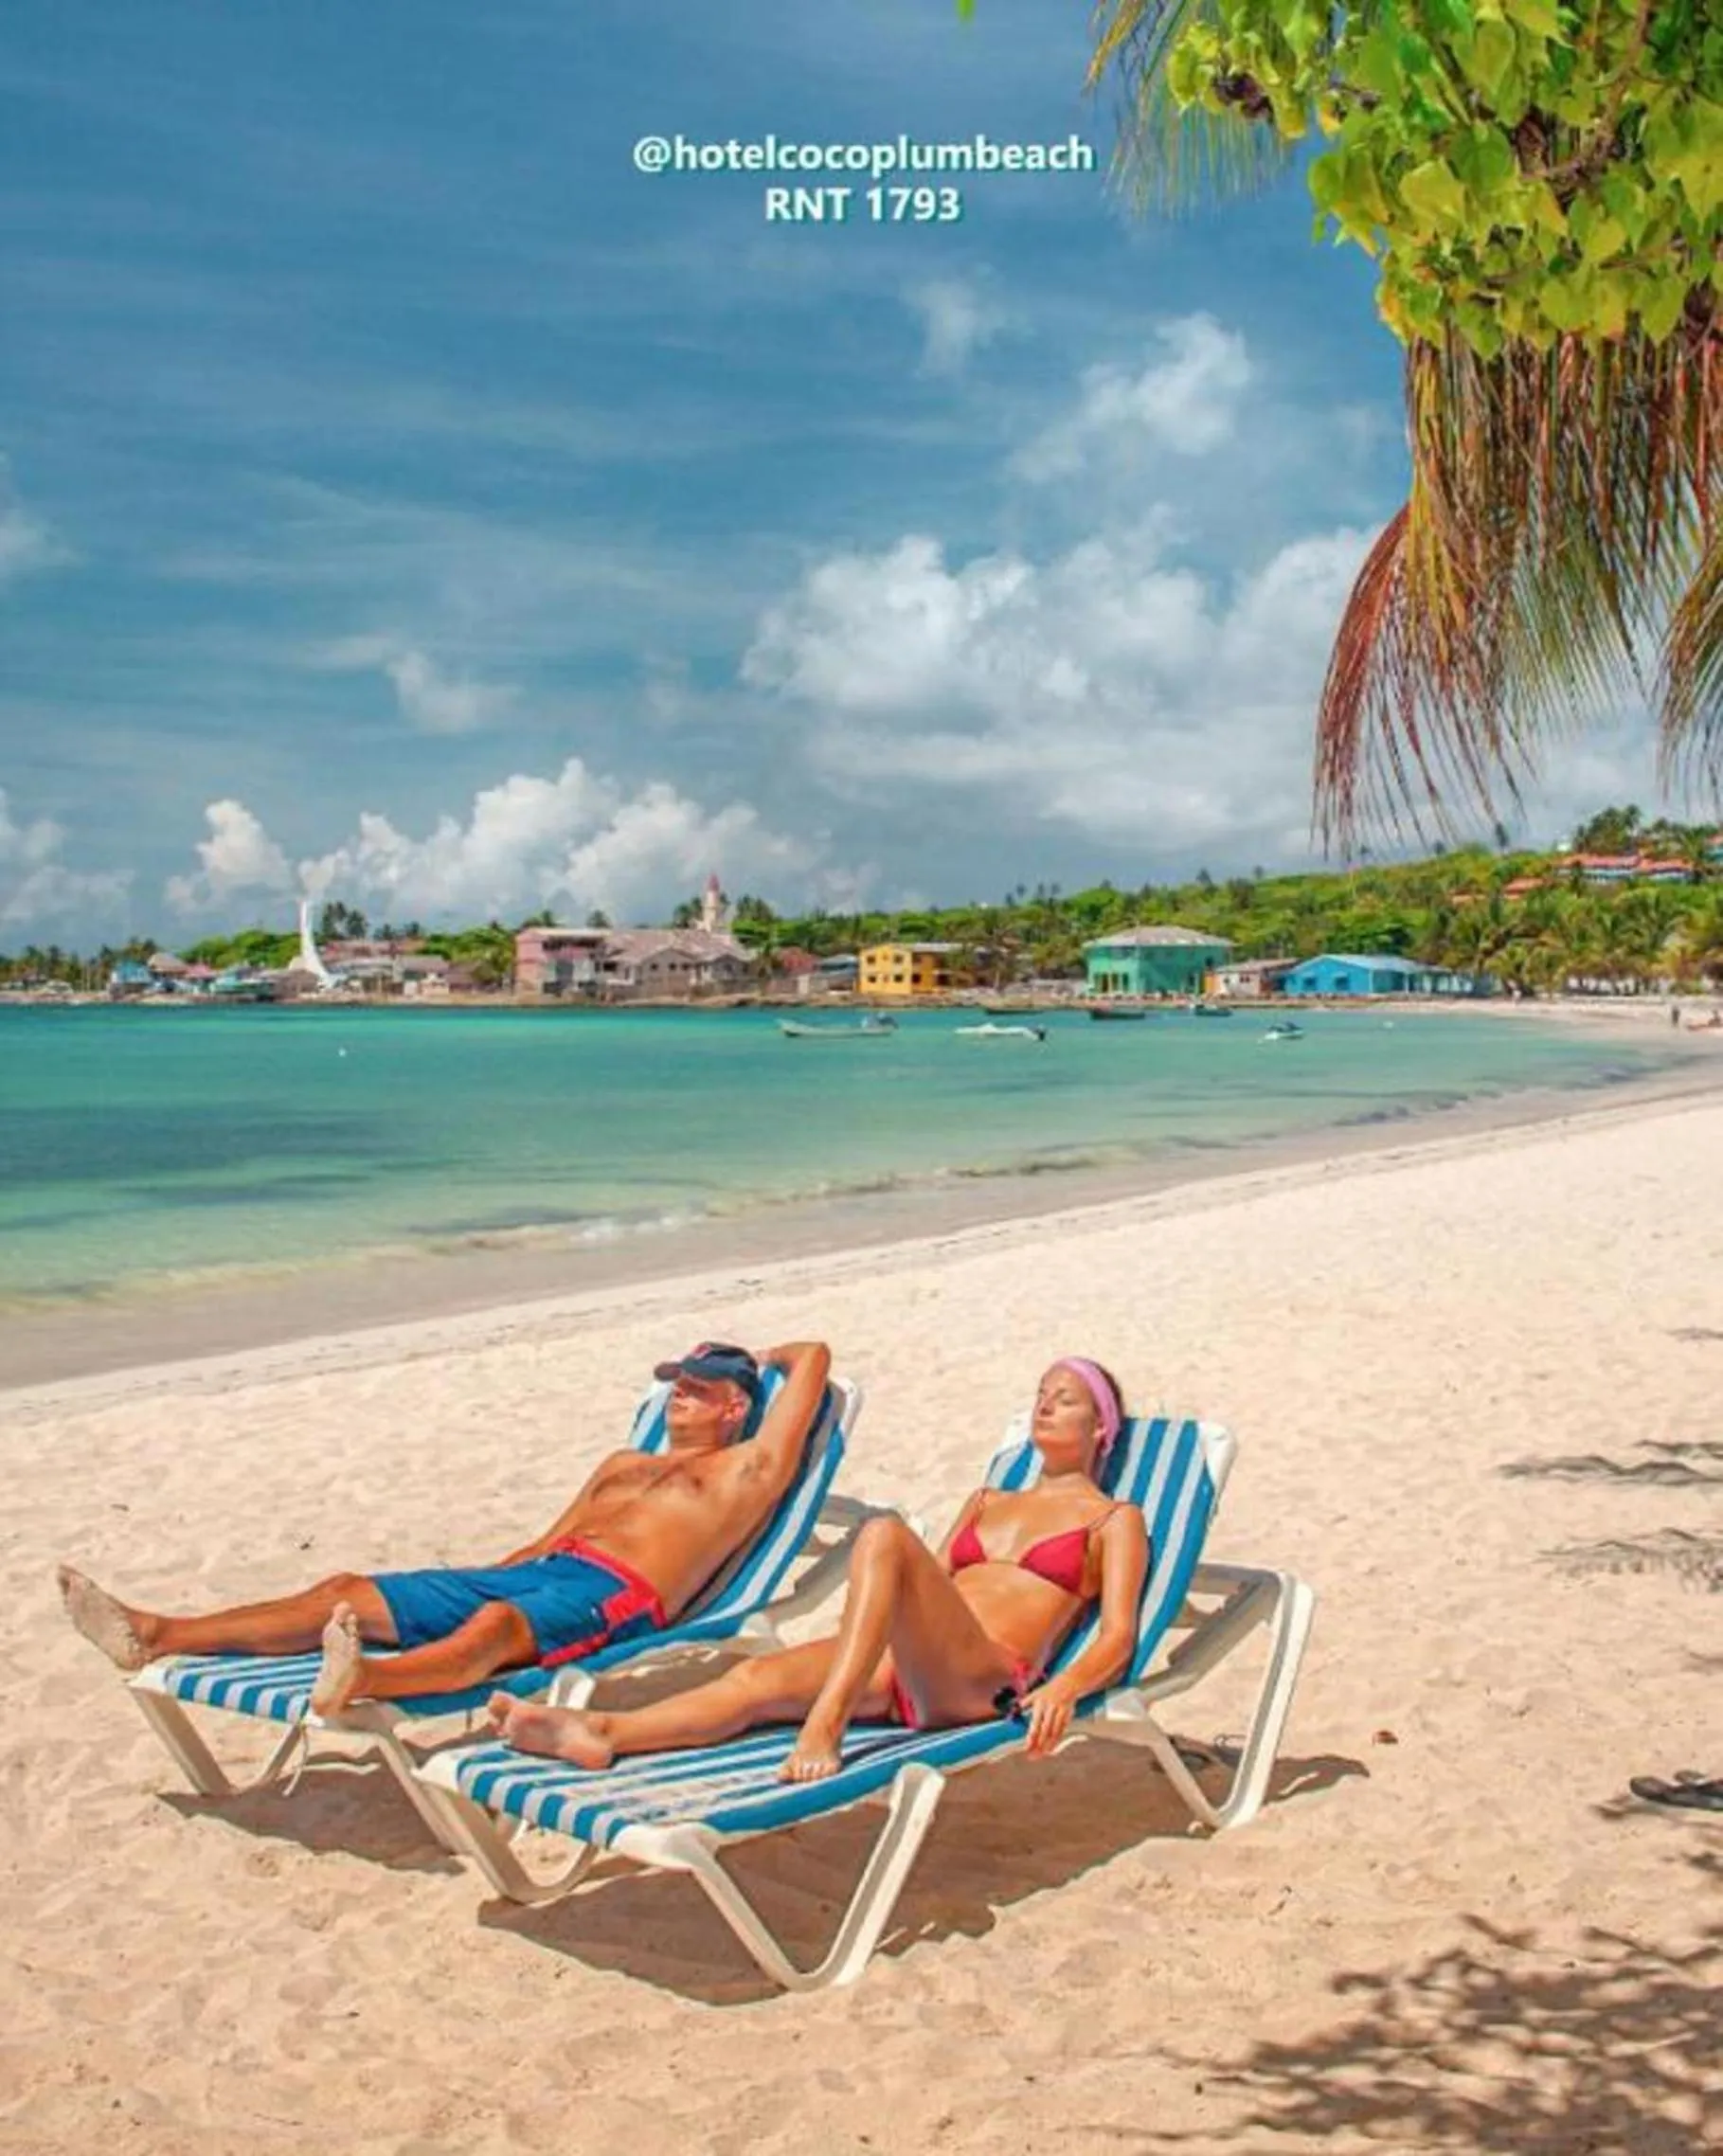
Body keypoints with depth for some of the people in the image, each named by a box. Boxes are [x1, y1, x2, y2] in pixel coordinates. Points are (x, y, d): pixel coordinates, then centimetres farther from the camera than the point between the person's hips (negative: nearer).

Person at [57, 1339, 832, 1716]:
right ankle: (155, 1637, -7)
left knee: (495, 1626, -42)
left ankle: (360, 1683, -71)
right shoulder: (623, 1466, 35)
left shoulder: (746, 1470, 12)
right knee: (346, 1592, -3)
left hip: (615, 1596, -8)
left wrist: (759, 1358, 31)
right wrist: (451, 1585, 21)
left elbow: (813, 1356, 9)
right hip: (531, 1572, 8)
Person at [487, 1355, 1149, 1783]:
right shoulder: (989, 1502, 33)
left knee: (884, 1535, -32)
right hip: (903, 1671, 6)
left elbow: (1118, 1635, 1)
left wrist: (1063, 1687, -19)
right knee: (759, 1677, -22)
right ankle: (600, 1733, -40)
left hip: (984, 1682, -6)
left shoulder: (1113, 1520, 15)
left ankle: (825, 1724, -42)